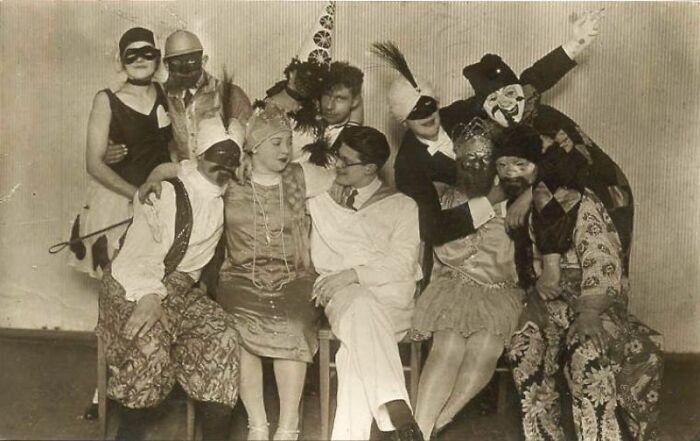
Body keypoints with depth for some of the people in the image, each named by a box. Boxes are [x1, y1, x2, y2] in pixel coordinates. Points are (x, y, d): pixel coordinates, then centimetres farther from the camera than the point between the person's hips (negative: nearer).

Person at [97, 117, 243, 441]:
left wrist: (163, 295, -15)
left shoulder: (222, 206, 6)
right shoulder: (165, 190, -8)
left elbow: (194, 266, 3)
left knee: (221, 336, -19)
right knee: (149, 340, -30)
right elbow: (139, 250, -14)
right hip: (132, 284, -5)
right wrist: (148, 295, -29)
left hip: (178, 288, 5)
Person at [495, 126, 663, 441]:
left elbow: (601, 260, -20)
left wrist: (590, 313, -31)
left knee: (586, 353, -34)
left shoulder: (576, 202, -10)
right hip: (544, 302, 4)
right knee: (524, 352, -25)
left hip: (592, 301, -4)